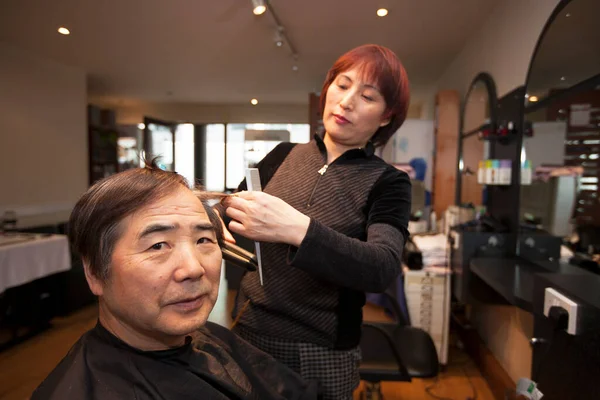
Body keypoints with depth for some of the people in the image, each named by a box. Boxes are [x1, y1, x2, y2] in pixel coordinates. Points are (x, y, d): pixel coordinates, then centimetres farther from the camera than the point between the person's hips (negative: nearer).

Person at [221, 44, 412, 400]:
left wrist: (298, 230, -38)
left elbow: (383, 269, -24)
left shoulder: (388, 183, -8)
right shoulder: (283, 155, 1)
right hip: (249, 334, 3)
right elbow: (231, 210, 6)